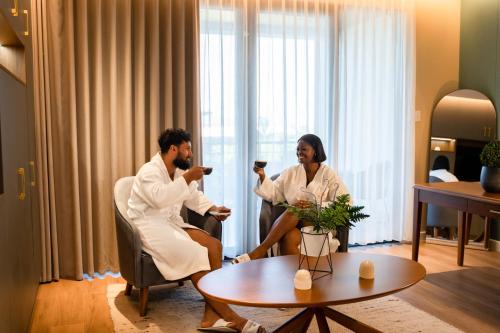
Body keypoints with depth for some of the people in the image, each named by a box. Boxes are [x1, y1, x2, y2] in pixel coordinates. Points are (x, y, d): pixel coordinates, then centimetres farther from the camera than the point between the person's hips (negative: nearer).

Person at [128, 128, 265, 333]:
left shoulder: (179, 171, 13)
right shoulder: (149, 171, -14)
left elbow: (194, 197, 19)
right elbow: (159, 198, -33)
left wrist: (213, 209, 2)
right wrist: (187, 178, -28)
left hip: (172, 223, 9)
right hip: (150, 228, -9)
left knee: (214, 246, -13)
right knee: (194, 256, -28)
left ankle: (211, 316, -19)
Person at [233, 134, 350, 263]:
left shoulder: (329, 174, 4)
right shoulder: (291, 173, 14)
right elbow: (272, 193, 9)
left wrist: (314, 206, -16)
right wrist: (262, 176, -9)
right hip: (293, 223, 2)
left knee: (293, 211, -34)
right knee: (289, 238, -37)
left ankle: (259, 251, -33)